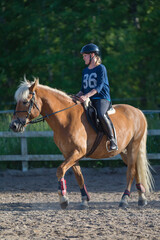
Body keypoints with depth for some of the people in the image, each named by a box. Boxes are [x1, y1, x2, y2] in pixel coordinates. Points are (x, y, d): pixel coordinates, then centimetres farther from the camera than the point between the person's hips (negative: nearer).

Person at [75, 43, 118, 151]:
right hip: (88, 101, 8)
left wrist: (86, 96, -27)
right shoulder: (85, 71, 20)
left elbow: (99, 86, -15)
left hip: (102, 99, -8)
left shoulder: (101, 68, -3)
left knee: (101, 114, -37)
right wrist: (76, 96, 4)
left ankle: (112, 139, -27)